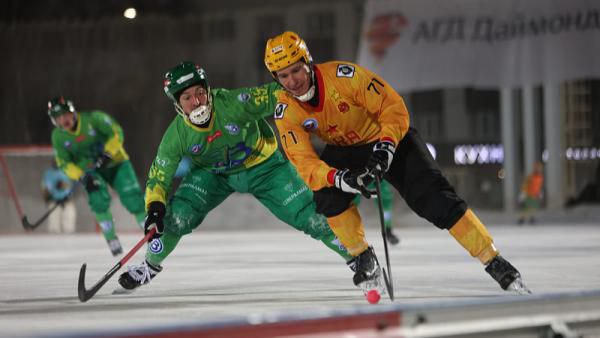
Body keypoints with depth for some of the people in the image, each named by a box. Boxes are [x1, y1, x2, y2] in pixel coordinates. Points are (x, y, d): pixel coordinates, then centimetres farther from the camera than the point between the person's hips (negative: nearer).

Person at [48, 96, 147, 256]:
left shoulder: (93, 119, -20)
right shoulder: (58, 136, -9)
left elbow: (116, 133, -16)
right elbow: (64, 163, -5)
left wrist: (107, 154, -27)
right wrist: (81, 177, -19)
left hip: (115, 163, -2)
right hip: (92, 171, 2)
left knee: (132, 197, -14)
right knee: (99, 198, -24)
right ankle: (111, 239, -9)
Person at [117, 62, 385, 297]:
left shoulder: (232, 104, -31)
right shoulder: (176, 136, -20)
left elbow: (271, 96, -33)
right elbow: (159, 177, -11)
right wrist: (155, 208, -26)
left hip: (263, 167, -2)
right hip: (214, 175, 2)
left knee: (309, 215, -11)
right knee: (176, 217, -16)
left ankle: (354, 254, 9)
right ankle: (150, 265, 11)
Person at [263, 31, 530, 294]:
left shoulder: (342, 75, -29)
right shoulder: (285, 112, -18)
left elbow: (393, 107, -24)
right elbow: (303, 162, -24)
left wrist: (385, 146, -37)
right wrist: (339, 178, -42)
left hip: (389, 138, -3)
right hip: (346, 151, 3)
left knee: (433, 198, -18)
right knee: (326, 192, -26)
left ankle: (494, 261, -14)